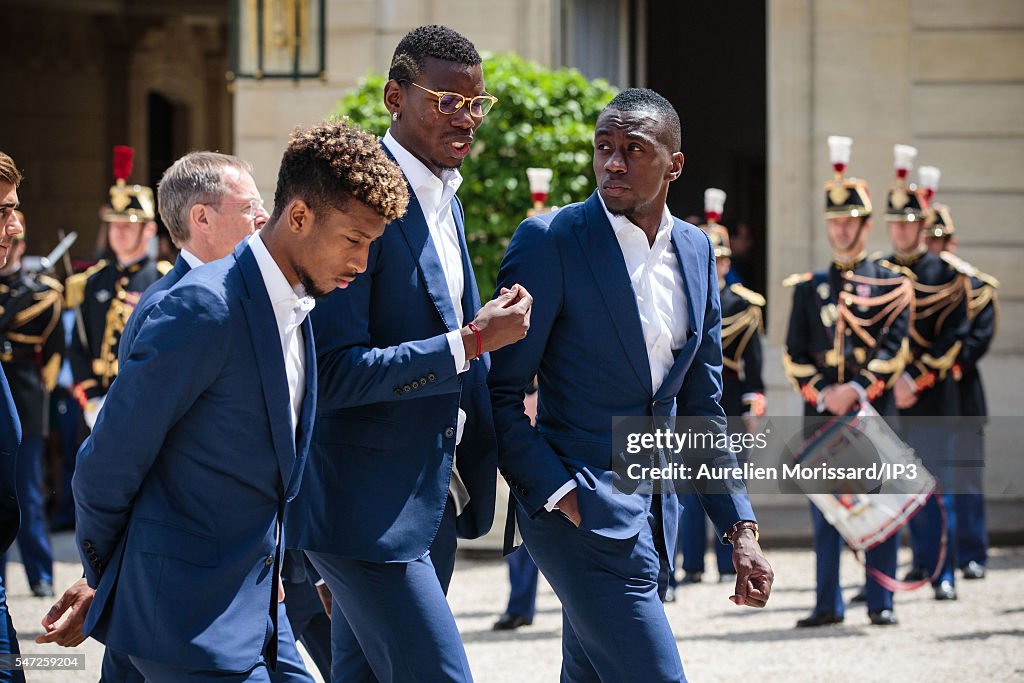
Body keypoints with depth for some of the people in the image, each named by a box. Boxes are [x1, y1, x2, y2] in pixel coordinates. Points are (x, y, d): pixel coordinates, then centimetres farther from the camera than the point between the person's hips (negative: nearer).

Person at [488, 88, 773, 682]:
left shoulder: (695, 250, 11)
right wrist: (558, 494, -16)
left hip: (656, 513, 7)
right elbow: (501, 394, -8)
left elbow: (701, 405, 16)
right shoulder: (549, 241, -9)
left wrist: (741, 527, 9)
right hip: (584, 513, -7)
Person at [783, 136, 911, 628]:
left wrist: (857, 389, -15)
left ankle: (881, 602, 5)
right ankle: (828, 604, 7)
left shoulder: (890, 284, 5)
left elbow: (893, 347, -4)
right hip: (820, 411, 2)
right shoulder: (808, 287, 12)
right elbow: (794, 355, 7)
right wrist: (822, 394, -8)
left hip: (874, 410, -2)